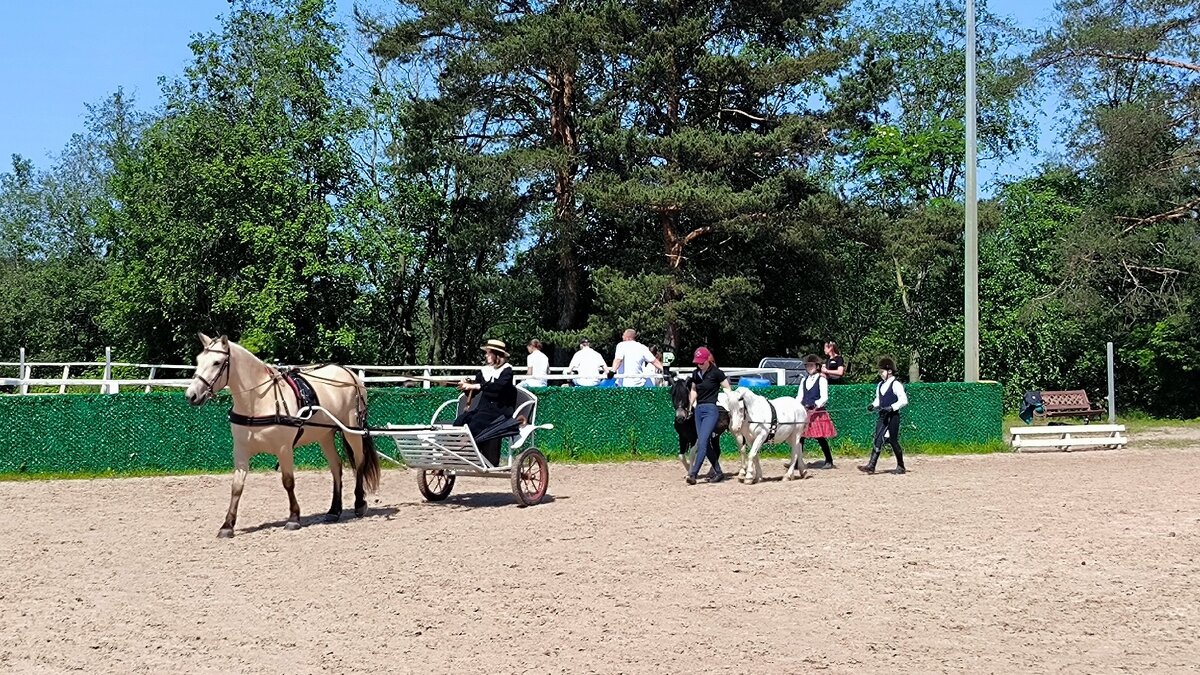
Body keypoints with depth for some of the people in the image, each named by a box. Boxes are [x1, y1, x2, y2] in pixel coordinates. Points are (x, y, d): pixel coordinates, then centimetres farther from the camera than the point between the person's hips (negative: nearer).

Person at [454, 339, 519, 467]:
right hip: (483, 407, 6)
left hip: (498, 408, -6)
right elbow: (472, 393, 14)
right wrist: (466, 386, -9)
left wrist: (476, 386, -26)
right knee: (458, 422, -20)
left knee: (473, 426, -29)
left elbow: (499, 386, -22)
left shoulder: (506, 370, -1)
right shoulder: (484, 370, 17)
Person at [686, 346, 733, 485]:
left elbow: (727, 388, -1)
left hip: (711, 410, -7)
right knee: (705, 443, 9)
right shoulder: (696, 373, 11)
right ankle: (718, 472, 19)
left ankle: (693, 474, -18)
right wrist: (691, 404, 10)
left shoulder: (716, 373, -7)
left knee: (702, 442, -14)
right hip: (698, 409, 8)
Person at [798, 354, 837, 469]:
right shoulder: (804, 380, 16)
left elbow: (824, 398, -9)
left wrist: (815, 405, -24)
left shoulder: (821, 380, -3)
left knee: (820, 438, -2)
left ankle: (829, 461, 11)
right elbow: (800, 396, 15)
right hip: (804, 412, 6)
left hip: (818, 412, -6)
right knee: (800, 436, 0)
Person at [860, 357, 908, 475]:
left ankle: (900, 466, 16)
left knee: (893, 441, 1)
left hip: (893, 416, -7)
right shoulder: (880, 385, 13)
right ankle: (871, 466, -8)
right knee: (878, 440, -2)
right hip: (882, 416, 7)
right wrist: (873, 405, 3)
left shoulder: (896, 384, -11)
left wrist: (891, 408, -24)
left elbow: (903, 400, -16)